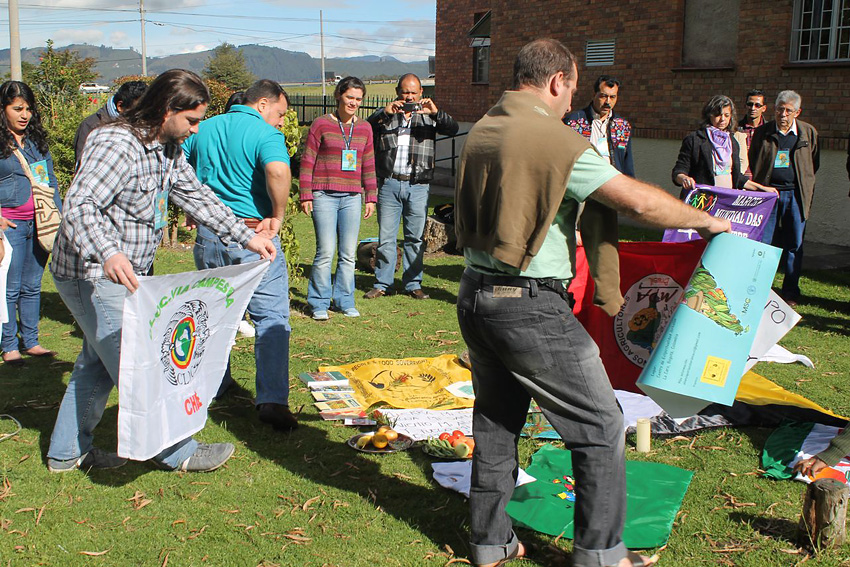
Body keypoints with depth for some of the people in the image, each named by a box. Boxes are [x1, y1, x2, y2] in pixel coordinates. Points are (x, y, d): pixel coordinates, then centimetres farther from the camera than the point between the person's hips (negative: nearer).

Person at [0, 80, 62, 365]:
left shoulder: (37, 139, 13)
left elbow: (51, 180, 18)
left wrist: (58, 214, 11)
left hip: (40, 223, 5)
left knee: (32, 286, 11)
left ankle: (31, 341, 20)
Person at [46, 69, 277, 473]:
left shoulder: (168, 148, 7)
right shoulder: (116, 145, -24)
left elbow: (195, 196, 14)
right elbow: (79, 205, -34)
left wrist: (246, 236, 8)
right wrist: (108, 253, -51)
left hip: (123, 274, 11)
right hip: (92, 275, -11)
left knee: (99, 363, 19)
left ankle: (68, 451, 32)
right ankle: (176, 452, 9)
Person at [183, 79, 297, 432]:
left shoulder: (204, 129, 11)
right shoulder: (264, 133, -10)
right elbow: (278, 171, -30)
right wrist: (277, 217, -17)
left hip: (208, 233, 6)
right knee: (271, 317, -3)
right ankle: (272, 400, -11)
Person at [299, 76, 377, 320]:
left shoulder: (364, 128, 13)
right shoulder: (321, 124, 1)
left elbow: (368, 165, 18)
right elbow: (307, 161, 2)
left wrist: (371, 197, 14)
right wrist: (305, 196, -3)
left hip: (352, 197, 4)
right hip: (324, 196, -4)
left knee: (349, 253, 4)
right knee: (326, 251, -7)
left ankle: (344, 301, 17)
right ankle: (319, 303, 5)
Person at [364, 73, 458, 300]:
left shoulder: (428, 114, 10)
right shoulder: (386, 114, 10)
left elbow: (452, 129, -4)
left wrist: (436, 113, -22)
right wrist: (385, 113, -23)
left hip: (418, 185, 0)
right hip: (389, 183, 0)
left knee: (416, 237, 6)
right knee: (385, 236, 2)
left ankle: (413, 283, 17)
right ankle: (382, 283, 12)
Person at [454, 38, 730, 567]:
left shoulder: (481, 132, 9)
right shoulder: (555, 140, -15)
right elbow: (639, 201, -18)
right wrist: (704, 220, -3)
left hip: (476, 296, 8)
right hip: (531, 306, -8)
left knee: (495, 423, 19)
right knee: (600, 426, 6)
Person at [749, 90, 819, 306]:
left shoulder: (809, 132, 4)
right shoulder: (762, 133, 3)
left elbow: (814, 164, 13)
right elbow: (752, 165, 10)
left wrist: (805, 188, 8)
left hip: (796, 195, 1)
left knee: (794, 245, 5)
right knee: (762, 243, 0)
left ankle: (791, 293, 16)